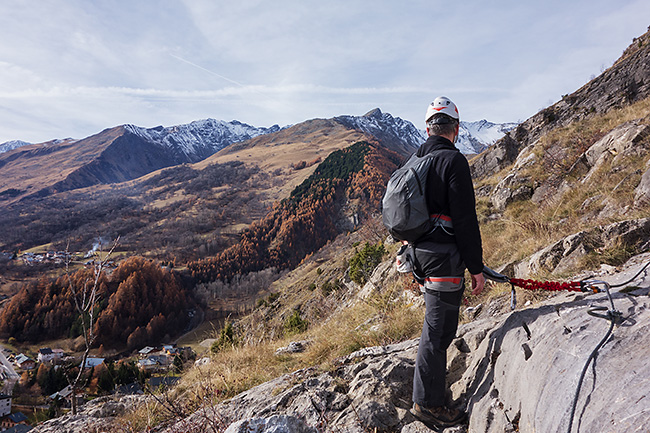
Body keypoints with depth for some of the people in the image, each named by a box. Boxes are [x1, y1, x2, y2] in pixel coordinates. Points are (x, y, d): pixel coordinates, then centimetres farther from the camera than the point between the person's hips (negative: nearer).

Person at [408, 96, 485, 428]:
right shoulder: (453, 160, -14)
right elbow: (465, 219, -18)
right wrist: (476, 267, -12)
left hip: (420, 253, 9)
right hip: (444, 257, -9)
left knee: (436, 325, 22)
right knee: (438, 330, 1)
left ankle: (434, 380, 38)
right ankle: (427, 403, 13)